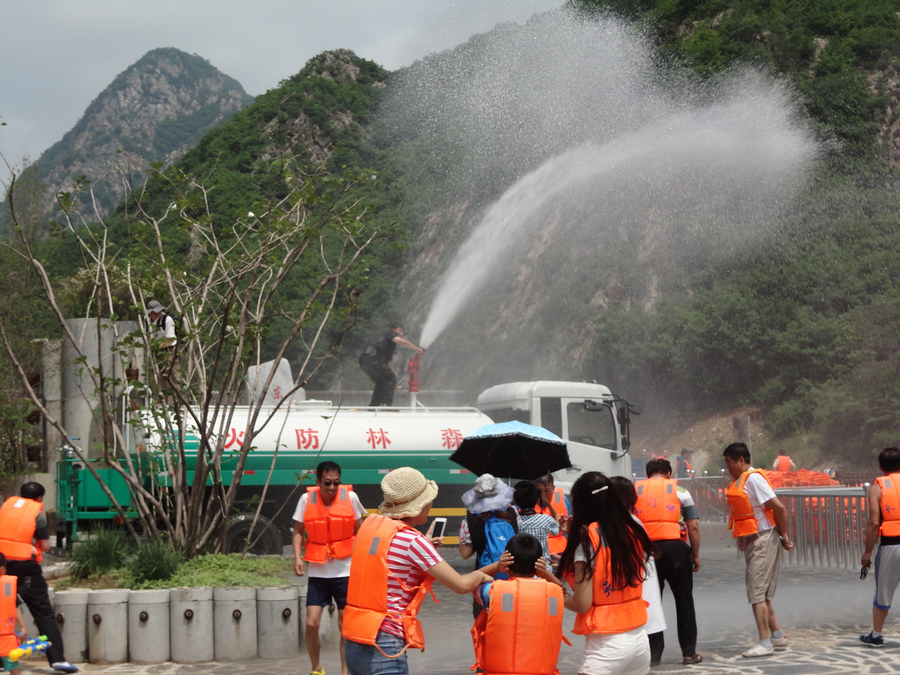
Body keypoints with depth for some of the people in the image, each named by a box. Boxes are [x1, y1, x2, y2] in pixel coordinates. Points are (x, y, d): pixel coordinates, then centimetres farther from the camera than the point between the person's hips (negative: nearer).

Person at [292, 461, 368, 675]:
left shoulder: (350, 497, -6)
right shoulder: (307, 499, -3)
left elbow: (360, 532, 4)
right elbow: (298, 532, 7)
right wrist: (297, 557, -9)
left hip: (345, 572, -1)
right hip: (318, 573, 1)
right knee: (311, 624, -5)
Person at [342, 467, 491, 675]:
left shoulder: (369, 525, 5)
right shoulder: (412, 541, -13)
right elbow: (462, 585, -10)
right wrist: (480, 575, 10)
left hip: (354, 643, 7)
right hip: (384, 648, -7)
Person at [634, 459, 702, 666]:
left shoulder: (634, 491, 11)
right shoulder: (679, 491, 8)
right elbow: (693, 527, 3)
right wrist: (695, 555, 10)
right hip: (674, 547, -1)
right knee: (684, 601, 10)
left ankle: (653, 654, 10)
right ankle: (689, 652, 13)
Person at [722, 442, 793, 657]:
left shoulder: (754, 479, -15)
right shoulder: (739, 481, 13)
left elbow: (779, 507, -19)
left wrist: (784, 536, -11)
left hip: (763, 540, -10)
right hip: (751, 541, 10)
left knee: (757, 592, -9)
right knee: (762, 594, 14)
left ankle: (765, 642, -6)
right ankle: (777, 635, 23)